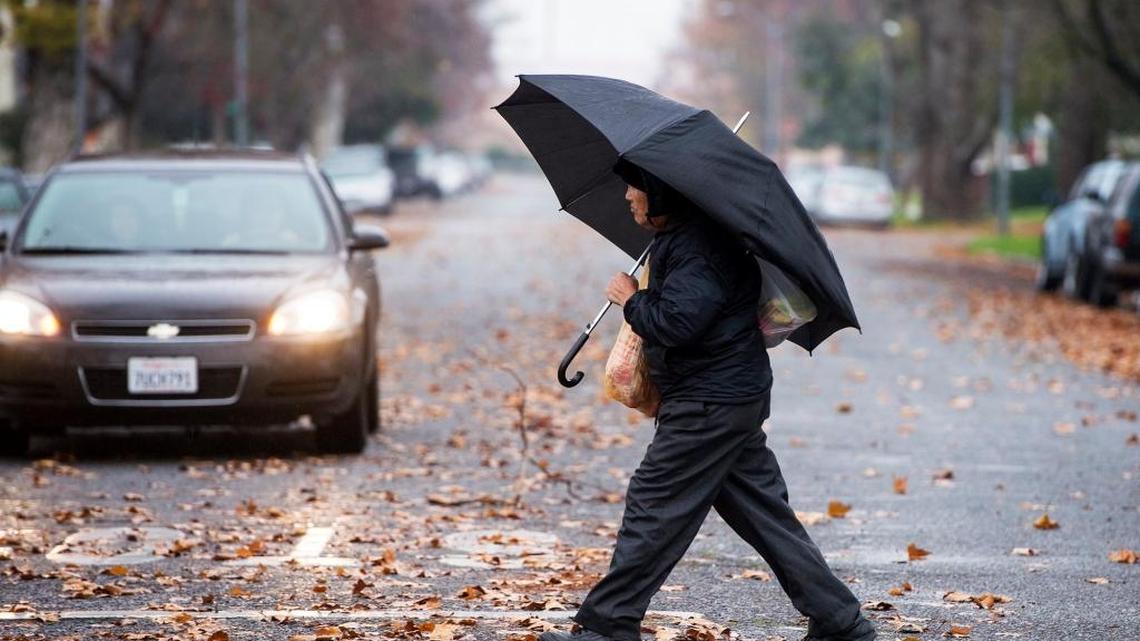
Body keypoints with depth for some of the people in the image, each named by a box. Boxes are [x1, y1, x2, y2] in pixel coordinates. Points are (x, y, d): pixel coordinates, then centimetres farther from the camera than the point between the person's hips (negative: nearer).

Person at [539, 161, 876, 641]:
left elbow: (674, 324, -26)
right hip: (735, 396, 11)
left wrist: (631, 299, -11)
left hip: (711, 404, -11)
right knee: (764, 515, 11)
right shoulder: (677, 238, 15)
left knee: (653, 506, -6)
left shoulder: (700, 248, -19)